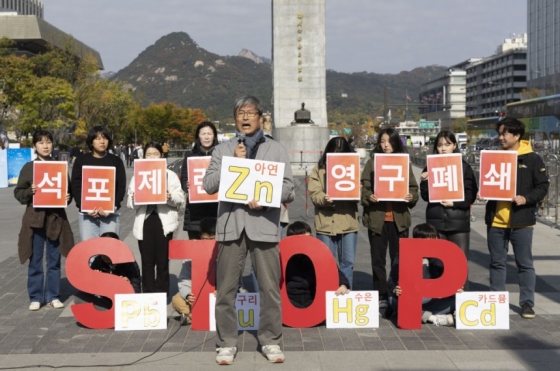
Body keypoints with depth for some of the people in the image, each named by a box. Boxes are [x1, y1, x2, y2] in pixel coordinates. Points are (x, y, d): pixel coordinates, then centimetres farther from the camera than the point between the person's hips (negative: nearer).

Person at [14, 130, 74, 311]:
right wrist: (30, 191, -17)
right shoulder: (28, 167, 1)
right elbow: (18, 193, 2)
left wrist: (68, 198, -10)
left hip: (56, 218, 1)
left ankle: (53, 296, 18)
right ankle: (36, 297, 14)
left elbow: (68, 190, 11)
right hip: (35, 219, -1)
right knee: (35, 260, 5)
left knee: (54, 260, 8)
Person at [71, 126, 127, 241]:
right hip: (87, 213, 0)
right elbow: (76, 187, 3)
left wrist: (112, 207, -13)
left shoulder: (116, 161, 8)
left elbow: (121, 187, 4)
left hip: (111, 213, 0)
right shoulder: (81, 161, 8)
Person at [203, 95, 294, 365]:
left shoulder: (276, 150, 11)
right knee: (226, 288, 2)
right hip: (231, 224, 1)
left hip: (264, 224, 0)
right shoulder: (223, 150, 12)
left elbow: (288, 186, 4)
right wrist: (234, 162, -7)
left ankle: (270, 341, 13)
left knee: (269, 287, 1)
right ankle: (227, 343, 12)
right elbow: (208, 185, 2)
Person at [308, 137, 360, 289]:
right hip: (326, 223, -1)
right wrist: (325, 199, -25)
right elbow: (315, 194, -4)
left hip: (348, 223, 1)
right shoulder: (319, 169, 3)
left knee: (347, 262, 6)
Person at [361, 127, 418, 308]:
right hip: (377, 217, 0)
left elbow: (414, 188, 7)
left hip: (399, 218, 0)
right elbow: (363, 188, 1)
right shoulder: (372, 163, 5)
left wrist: (411, 196, -14)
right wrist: (369, 197, -18)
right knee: (378, 259, 6)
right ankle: (381, 296, 15)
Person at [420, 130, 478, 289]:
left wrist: (454, 203, -14)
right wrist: (424, 182, -12)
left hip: (459, 221, -1)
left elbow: (471, 195, -1)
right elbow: (426, 196, 4)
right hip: (436, 221, 1)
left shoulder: (464, 167, 5)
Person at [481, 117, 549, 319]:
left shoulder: (532, 159, -3)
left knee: (525, 263, 4)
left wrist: (525, 199, -18)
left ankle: (527, 302, 14)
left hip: (520, 220, -4)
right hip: (495, 220, 4)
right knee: (497, 262, 11)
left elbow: (543, 187, -4)